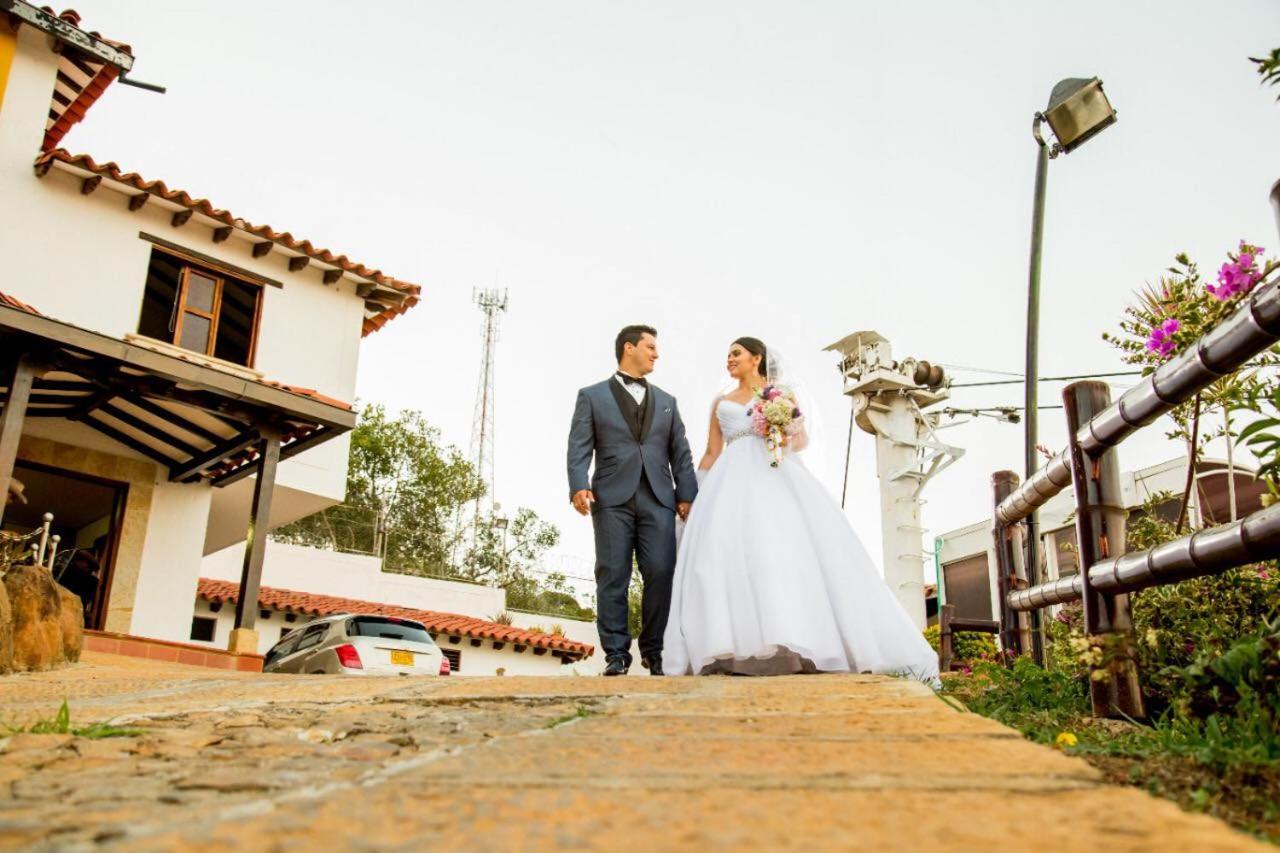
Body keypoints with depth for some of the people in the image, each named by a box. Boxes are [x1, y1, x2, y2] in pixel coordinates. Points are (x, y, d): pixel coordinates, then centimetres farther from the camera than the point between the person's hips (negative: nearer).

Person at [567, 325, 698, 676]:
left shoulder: (666, 401, 24)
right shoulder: (592, 396, 13)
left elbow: (680, 453, 16)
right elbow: (579, 447, 2)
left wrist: (687, 495, 3)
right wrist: (579, 485, -14)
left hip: (659, 498, 3)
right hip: (612, 498, -2)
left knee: (661, 574, -6)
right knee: (613, 576, -4)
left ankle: (654, 650, 7)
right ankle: (616, 653, 2)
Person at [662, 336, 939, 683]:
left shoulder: (780, 391, 15)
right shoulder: (721, 402, 24)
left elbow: (801, 438, 7)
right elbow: (712, 453, 21)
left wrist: (786, 438, -16)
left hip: (775, 476, -3)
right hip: (732, 482, 3)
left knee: (785, 545, -21)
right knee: (728, 550, -16)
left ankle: (799, 640, -21)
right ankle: (739, 650, -21)